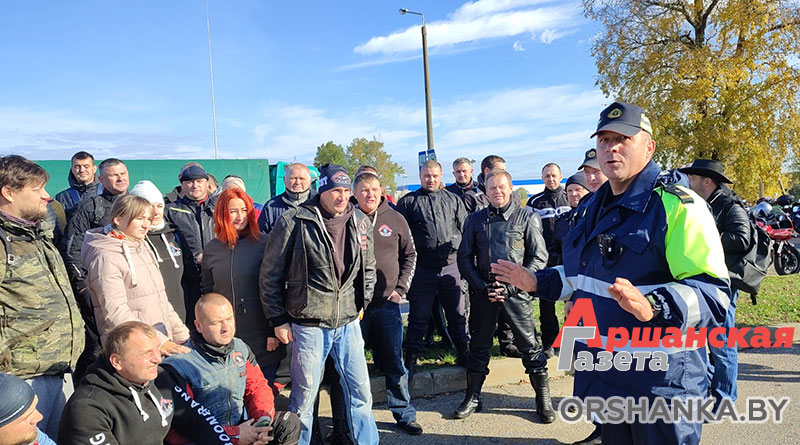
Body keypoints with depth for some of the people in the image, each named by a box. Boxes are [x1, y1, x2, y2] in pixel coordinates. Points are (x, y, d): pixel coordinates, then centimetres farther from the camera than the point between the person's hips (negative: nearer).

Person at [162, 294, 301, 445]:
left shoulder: (240, 348, 3)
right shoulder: (177, 366, -18)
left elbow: (257, 386, 12)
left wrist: (262, 419, -10)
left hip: (240, 427, 7)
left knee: (290, 423, -8)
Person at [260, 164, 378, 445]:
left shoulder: (360, 222, 2)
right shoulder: (294, 223, -11)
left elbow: (368, 268, 17)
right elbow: (270, 274, -4)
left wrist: (361, 304, 13)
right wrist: (278, 320, -3)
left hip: (348, 323, 4)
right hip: (308, 324, -4)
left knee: (360, 391, 12)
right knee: (304, 397, 8)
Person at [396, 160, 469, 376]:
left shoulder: (453, 200, 12)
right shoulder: (408, 202, 5)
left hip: (451, 266, 2)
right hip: (422, 269, -2)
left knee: (458, 314, 11)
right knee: (418, 316, 5)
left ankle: (464, 354, 25)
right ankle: (411, 359, 16)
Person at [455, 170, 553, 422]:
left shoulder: (527, 218, 3)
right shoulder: (475, 220, 10)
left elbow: (539, 257, 0)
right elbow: (464, 258, 9)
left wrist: (511, 287, -9)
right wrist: (483, 287, -5)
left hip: (516, 292, -2)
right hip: (482, 292, 2)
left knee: (529, 345, 1)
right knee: (479, 345, 10)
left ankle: (543, 399, 18)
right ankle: (473, 398, 23)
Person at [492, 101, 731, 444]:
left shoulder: (677, 206, -14)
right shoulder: (596, 207, 13)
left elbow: (712, 292, -22)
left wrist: (652, 307, -38)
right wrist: (536, 283, 15)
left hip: (659, 381, -7)